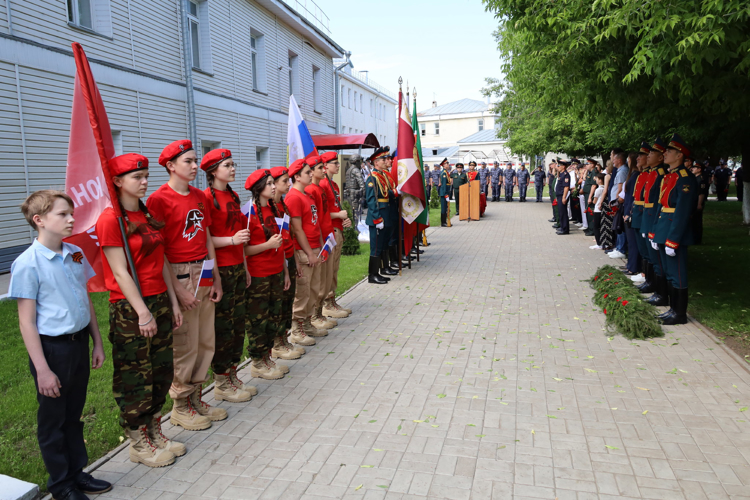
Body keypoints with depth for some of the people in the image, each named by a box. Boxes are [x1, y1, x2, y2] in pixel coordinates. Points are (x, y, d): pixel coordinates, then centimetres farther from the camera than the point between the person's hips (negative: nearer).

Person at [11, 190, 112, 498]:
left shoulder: (75, 255, 2)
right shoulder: (28, 264, -16)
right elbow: (26, 322, -15)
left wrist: (97, 343, 12)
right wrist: (42, 369, -15)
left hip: (79, 343, 6)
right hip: (52, 348, -6)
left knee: (74, 415, 20)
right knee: (53, 421, 12)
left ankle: (77, 473, 36)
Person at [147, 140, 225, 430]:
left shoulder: (199, 196, 13)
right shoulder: (159, 199, -10)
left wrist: (216, 278, 12)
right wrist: (178, 290, -15)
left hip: (204, 274, 7)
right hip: (179, 275, -7)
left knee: (206, 341, 12)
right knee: (185, 345, 0)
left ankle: (196, 399, 27)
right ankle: (180, 406, 18)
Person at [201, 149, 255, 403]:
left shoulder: (233, 196, 15)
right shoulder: (207, 198, -11)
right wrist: (232, 240, -23)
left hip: (237, 267, 8)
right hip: (219, 269, -8)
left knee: (238, 324, 13)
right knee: (223, 327, 0)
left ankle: (232, 376, 26)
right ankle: (221, 384, 13)